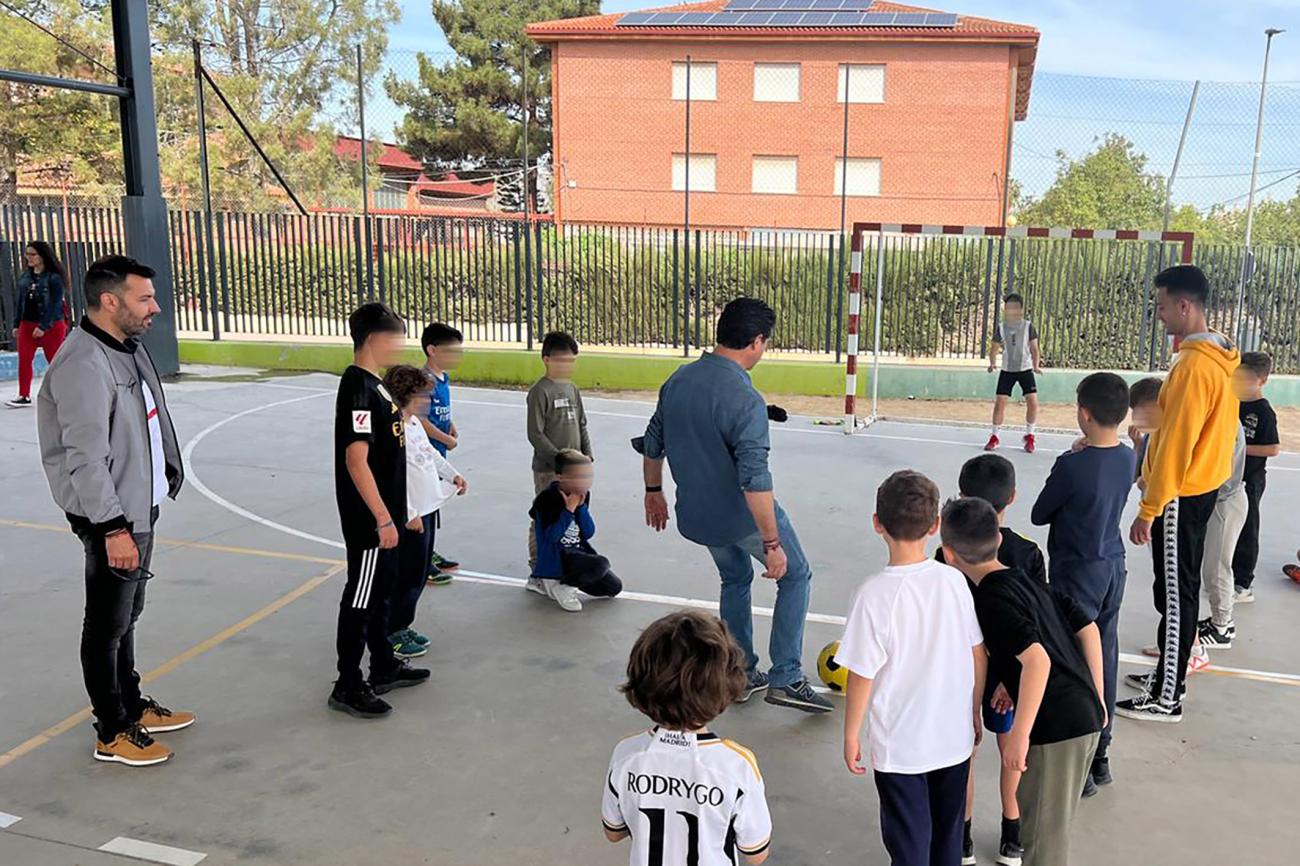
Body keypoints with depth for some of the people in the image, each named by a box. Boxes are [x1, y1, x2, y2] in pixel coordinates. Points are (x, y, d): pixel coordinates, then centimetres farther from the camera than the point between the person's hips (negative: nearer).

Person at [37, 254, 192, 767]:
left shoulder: (127, 349, 8)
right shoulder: (83, 365, -23)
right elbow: (85, 458, -25)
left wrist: (166, 473, 20)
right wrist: (112, 527, -24)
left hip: (139, 509, 10)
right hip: (112, 520, -10)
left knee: (128, 615, 21)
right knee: (108, 624, 4)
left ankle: (132, 706, 37)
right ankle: (112, 734, 18)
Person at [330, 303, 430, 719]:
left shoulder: (372, 383, 10)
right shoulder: (358, 389, -20)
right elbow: (356, 460, -25)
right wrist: (383, 518, -24)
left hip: (382, 512, 10)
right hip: (369, 518, -10)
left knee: (381, 590, 20)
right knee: (361, 598, 1)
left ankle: (384, 668, 34)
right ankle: (348, 687, 13)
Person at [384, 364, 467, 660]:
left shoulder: (414, 423, 9)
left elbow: (431, 453, 26)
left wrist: (453, 474, 20)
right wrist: (409, 514, -24)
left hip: (426, 510, 10)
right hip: (411, 515, -10)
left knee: (419, 574, 18)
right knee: (408, 576, 0)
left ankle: (403, 626, 31)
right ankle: (393, 634, 15)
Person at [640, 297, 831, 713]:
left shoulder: (677, 380, -2)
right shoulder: (745, 400, -26)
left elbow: (652, 443, 9)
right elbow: (754, 480, -30)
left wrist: (653, 491, 23)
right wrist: (772, 543, -24)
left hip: (696, 514, 7)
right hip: (743, 515, -7)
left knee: (735, 579, 28)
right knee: (795, 575, 14)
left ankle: (741, 675, 33)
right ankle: (786, 679, 13)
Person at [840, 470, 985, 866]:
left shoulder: (874, 594, -22)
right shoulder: (954, 580, -9)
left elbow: (862, 676, -17)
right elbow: (978, 657, 0)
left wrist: (851, 736, -2)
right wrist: (974, 715, 16)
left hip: (899, 745, -4)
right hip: (955, 737, 4)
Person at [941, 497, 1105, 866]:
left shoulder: (992, 599, -15)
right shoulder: (1029, 581, 11)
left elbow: (1037, 659, -26)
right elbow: (1088, 629, 13)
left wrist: (1019, 735, -23)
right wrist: (1096, 699, 20)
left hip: (1057, 728, -9)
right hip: (1086, 717, 9)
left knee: (1043, 836, 6)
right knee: (1051, 825, 24)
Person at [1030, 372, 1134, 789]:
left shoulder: (1072, 465, -23)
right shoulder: (1127, 458, -1)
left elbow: (1039, 515, -10)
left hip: (1077, 575, -7)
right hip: (1113, 569, 7)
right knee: (1104, 660, 15)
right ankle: (1100, 755, 28)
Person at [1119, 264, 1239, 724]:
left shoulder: (1193, 365, -22)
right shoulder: (1220, 357, 8)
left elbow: (1175, 445, -24)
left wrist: (1148, 509, -19)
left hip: (1180, 496, -10)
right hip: (1204, 488, 10)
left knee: (1175, 595, -1)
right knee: (1182, 590, 18)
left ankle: (1166, 699, 8)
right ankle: (1171, 675, 31)